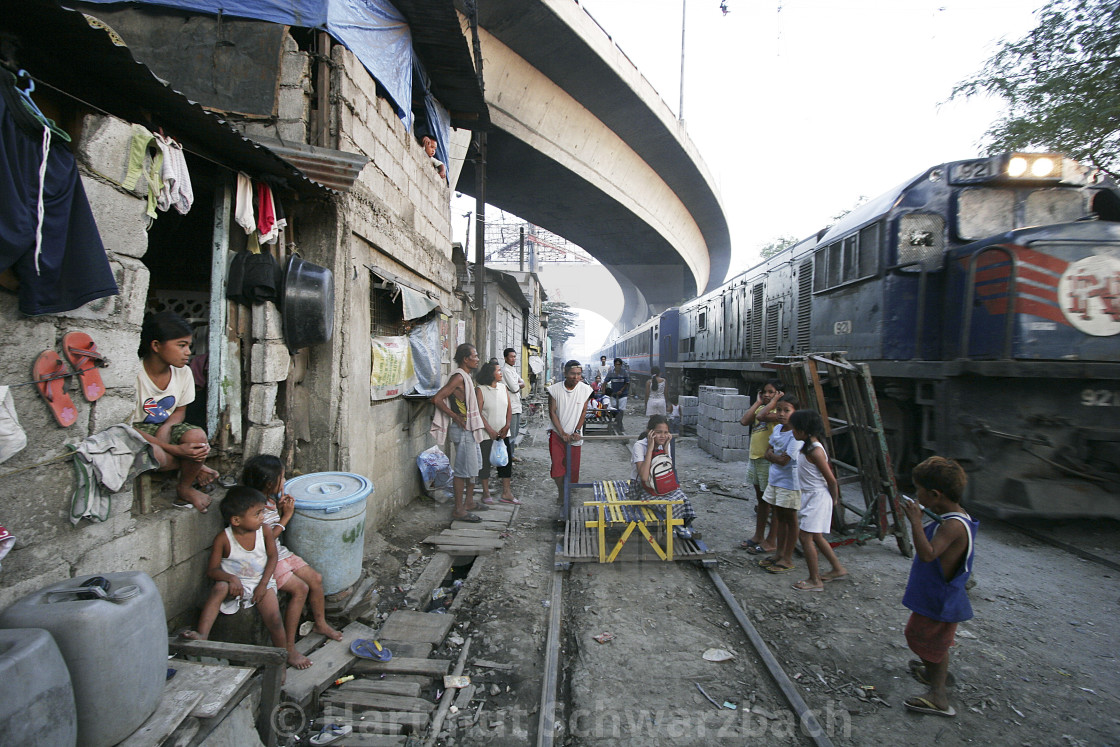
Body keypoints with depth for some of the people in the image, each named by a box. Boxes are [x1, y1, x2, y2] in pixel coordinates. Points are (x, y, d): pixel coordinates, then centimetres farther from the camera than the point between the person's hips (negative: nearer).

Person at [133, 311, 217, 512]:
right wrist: (176, 450, -29)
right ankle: (196, 468, -5)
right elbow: (126, 427, -20)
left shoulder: (183, 372, -7)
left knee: (197, 436, -28)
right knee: (154, 454, -38)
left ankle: (185, 487, -2)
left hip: (167, 425, 4)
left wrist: (166, 428, -19)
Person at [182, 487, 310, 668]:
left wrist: (263, 584, -10)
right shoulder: (223, 539, -13)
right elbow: (212, 569, -9)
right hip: (235, 583, -1)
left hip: (261, 582, 1)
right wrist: (231, 578, -28)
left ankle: (287, 653, 2)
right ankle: (202, 635, -39)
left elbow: (272, 557, 0)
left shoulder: (264, 531, -7)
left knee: (273, 617, -17)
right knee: (219, 588, -35)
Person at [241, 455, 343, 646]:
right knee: (300, 588, -18)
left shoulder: (272, 498, 4)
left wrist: (282, 508, -3)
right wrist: (286, 515, -17)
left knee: (315, 578, 3)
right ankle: (289, 644, -8)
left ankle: (320, 623, 21)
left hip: (280, 552, 9)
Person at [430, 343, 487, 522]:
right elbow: (437, 399, -24)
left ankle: (469, 502, 28)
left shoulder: (466, 377, 13)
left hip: (471, 429, 10)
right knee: (464, 469, -5)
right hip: (463, 430, -10)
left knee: (474, 466, 17)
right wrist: (456, 417, -17)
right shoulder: (458, 377, -17)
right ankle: (459, 510, 3)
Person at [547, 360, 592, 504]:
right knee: (557, 466, -5)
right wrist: (563, 433, -13)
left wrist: (577, 431, -9)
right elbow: (552, 413, -8)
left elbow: (583, 412, 1)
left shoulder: (585, 389, -6)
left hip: (574, 435, 1)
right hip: (557, 433, -1)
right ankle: (561, 491, 18)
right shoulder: (555, 389, -10)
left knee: (574, 468, 6)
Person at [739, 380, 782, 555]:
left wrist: (775, 399, -17)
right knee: (761, 499, 19)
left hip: (769, 460, -8)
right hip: (754, 458, 9)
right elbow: (744, 421, -2)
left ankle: (770, 542, 12)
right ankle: (758, 536, 30)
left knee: (772, 501, 3)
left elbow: (762, 416, -31)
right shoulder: (761, 409, 12)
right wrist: (758, 402, 3)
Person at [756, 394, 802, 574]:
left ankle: (787, 559, 15)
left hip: (789, 482, -8)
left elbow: (784, 460, -22)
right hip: (774, 479, 8)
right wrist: (774, 456, -8)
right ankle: (778, 554, 28)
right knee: (779, 517, 16)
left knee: (790, 519, 5)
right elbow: (768, 450, 13)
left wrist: (769, 456, -6)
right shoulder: (777, 428, 5)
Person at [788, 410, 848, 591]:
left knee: (806, 536, -5)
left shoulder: (815, 451, -23)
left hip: (818, 497, -10)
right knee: (815, 537, 19)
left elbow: (831, 480, -17)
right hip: (809, 496, 10)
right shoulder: (807, 446, 6)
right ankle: (838, 569, 34)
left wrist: (834, 500, -4)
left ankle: (815, 581, 5)